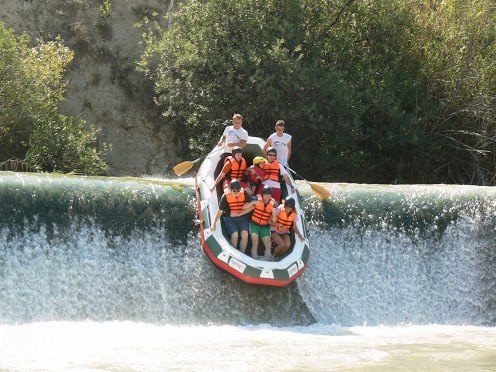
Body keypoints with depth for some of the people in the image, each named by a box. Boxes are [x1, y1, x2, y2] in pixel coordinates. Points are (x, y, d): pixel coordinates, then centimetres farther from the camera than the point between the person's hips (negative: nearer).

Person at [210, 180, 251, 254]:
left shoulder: (244, 194, -8)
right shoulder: (226, 196, -13)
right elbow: (220, 211, -10)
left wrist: (239, 214, -14)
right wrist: (214, 224, -18)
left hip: (242, 217, 1)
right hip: (230, 218, -1)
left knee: (245, 234, -23)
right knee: (235, 235, -25)